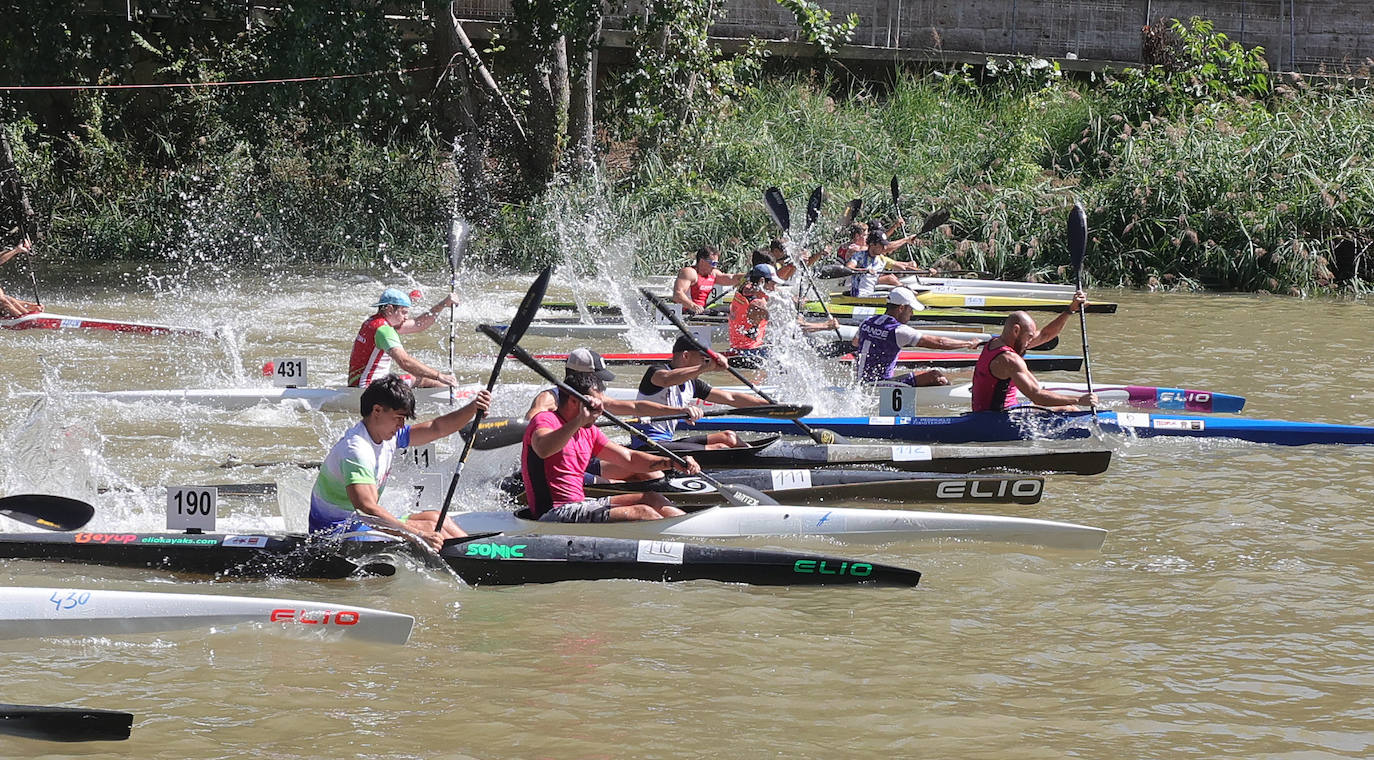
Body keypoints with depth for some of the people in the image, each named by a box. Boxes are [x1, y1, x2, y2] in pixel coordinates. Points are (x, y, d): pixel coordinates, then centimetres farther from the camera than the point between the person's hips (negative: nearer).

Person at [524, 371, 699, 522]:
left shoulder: (589, 432, 18)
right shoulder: (545, 420, -9)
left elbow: (629, 458, 19)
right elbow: (543, 450, -33)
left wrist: (672, 463, 5)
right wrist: (579, 421, -40)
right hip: (555, 514, -10)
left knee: (650, 498, 7)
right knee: (642, 513, -20)